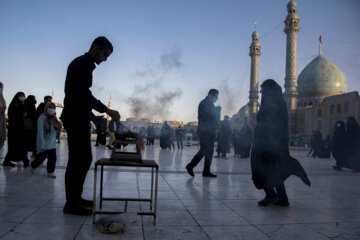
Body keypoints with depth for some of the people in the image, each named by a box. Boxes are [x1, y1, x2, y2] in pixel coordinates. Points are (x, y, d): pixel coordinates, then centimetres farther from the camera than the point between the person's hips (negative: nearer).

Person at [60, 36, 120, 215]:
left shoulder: (83, 64, 22)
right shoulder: (82, 63, -11)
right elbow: (84, 93, -23)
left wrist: (92, 115, 20)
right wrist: (107, 110, -25)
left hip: (79, 118, 11)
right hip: (77, 119, -11)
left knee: (84, 159, 13)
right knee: (78, 160, -7)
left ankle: (75, 197, 20)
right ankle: (71, 204, -1)